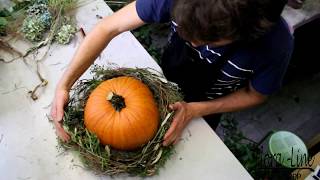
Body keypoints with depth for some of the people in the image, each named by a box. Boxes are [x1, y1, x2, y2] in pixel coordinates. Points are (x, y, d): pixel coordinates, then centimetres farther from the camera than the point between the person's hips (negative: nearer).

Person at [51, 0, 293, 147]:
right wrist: (63, 86, -36)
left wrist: (194, 111, -29)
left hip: (207, 103, -1)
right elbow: (109, 27, -30)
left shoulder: (276, 44, -39)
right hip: (169, 79, 2)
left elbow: (255, 95, -18)